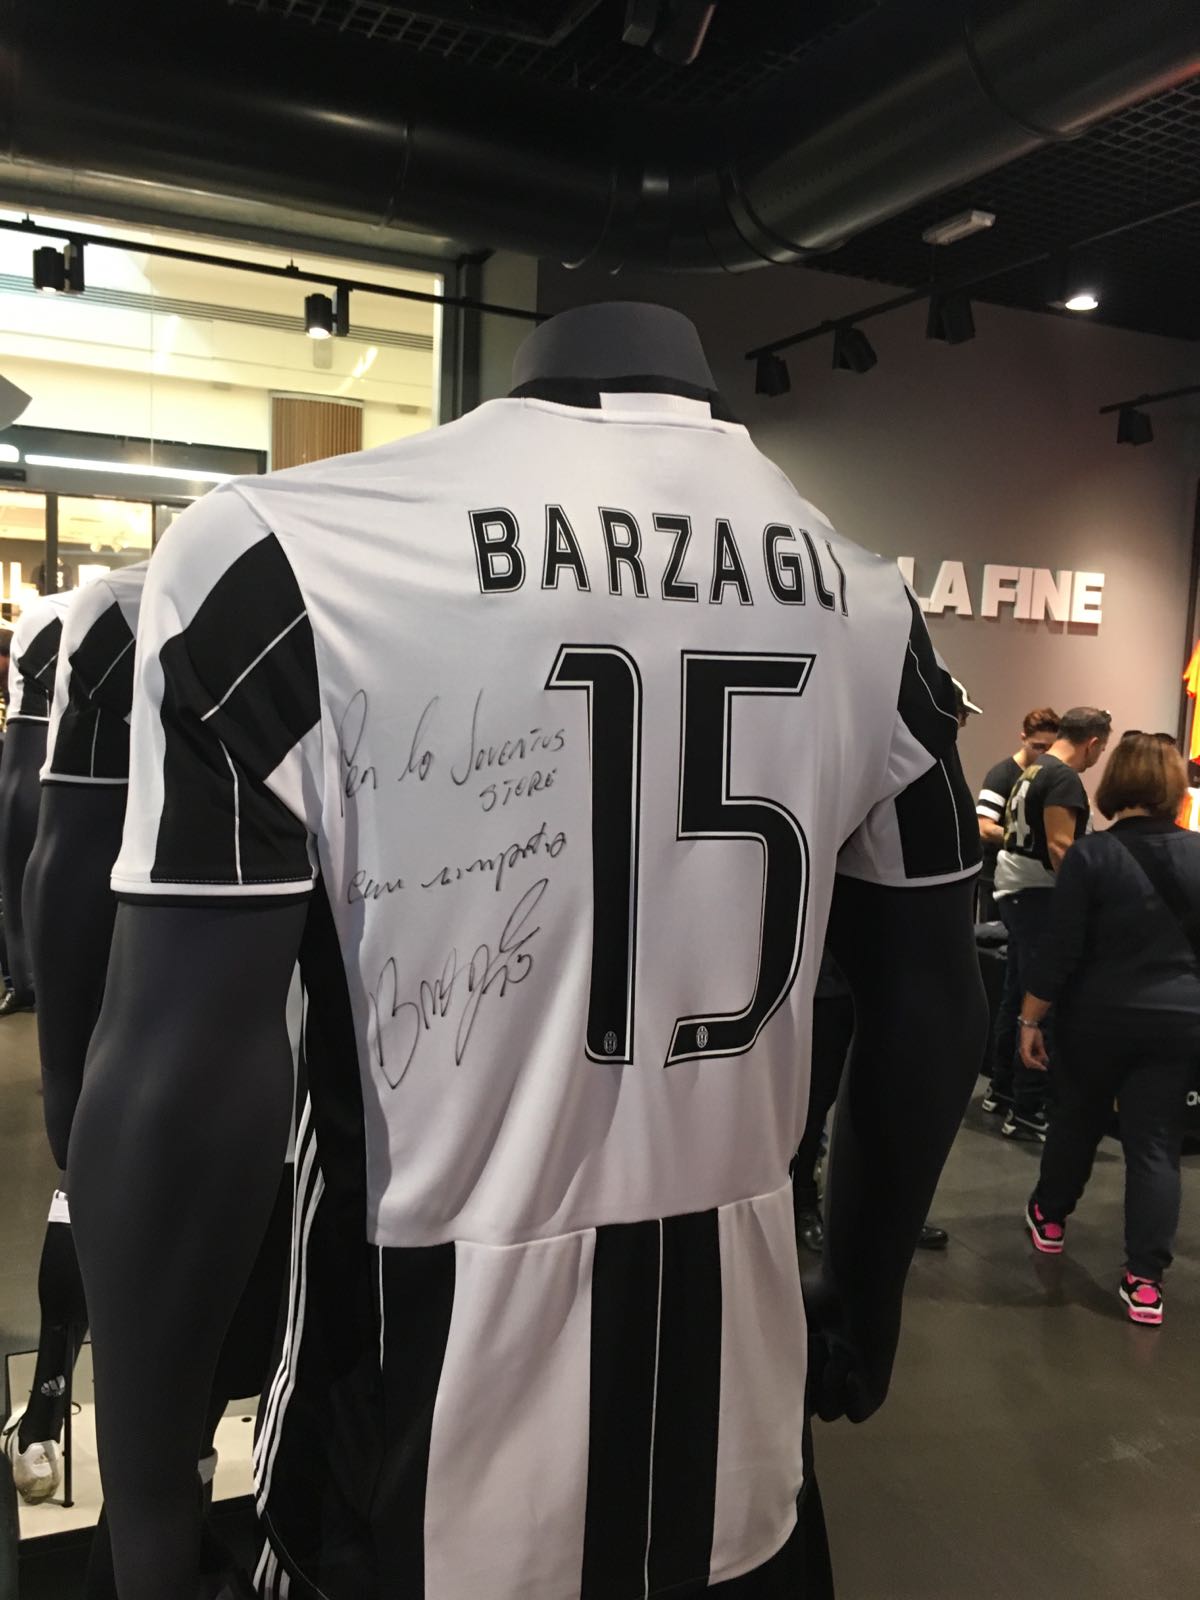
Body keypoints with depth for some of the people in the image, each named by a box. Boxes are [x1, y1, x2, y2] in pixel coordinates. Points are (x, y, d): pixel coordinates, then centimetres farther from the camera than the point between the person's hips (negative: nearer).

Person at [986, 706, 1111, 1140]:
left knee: (1019, 995, 17)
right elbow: (1058, 847, -24)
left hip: (1015, 891, 10)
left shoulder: (1032, 771, 14)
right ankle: (1026, 1113, -1)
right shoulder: (1064, 779, -16)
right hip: (1039, 897, -10)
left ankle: (1002, 1090, 27)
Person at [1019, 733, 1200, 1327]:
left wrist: (1030, 1018, -4)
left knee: (1078, 1119, 19)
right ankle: (1145, 1281, 2)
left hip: (1100, 1016, -1)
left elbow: (1059, 950, -12)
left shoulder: (1092, 854, -12)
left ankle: (1049, 1217, 38)